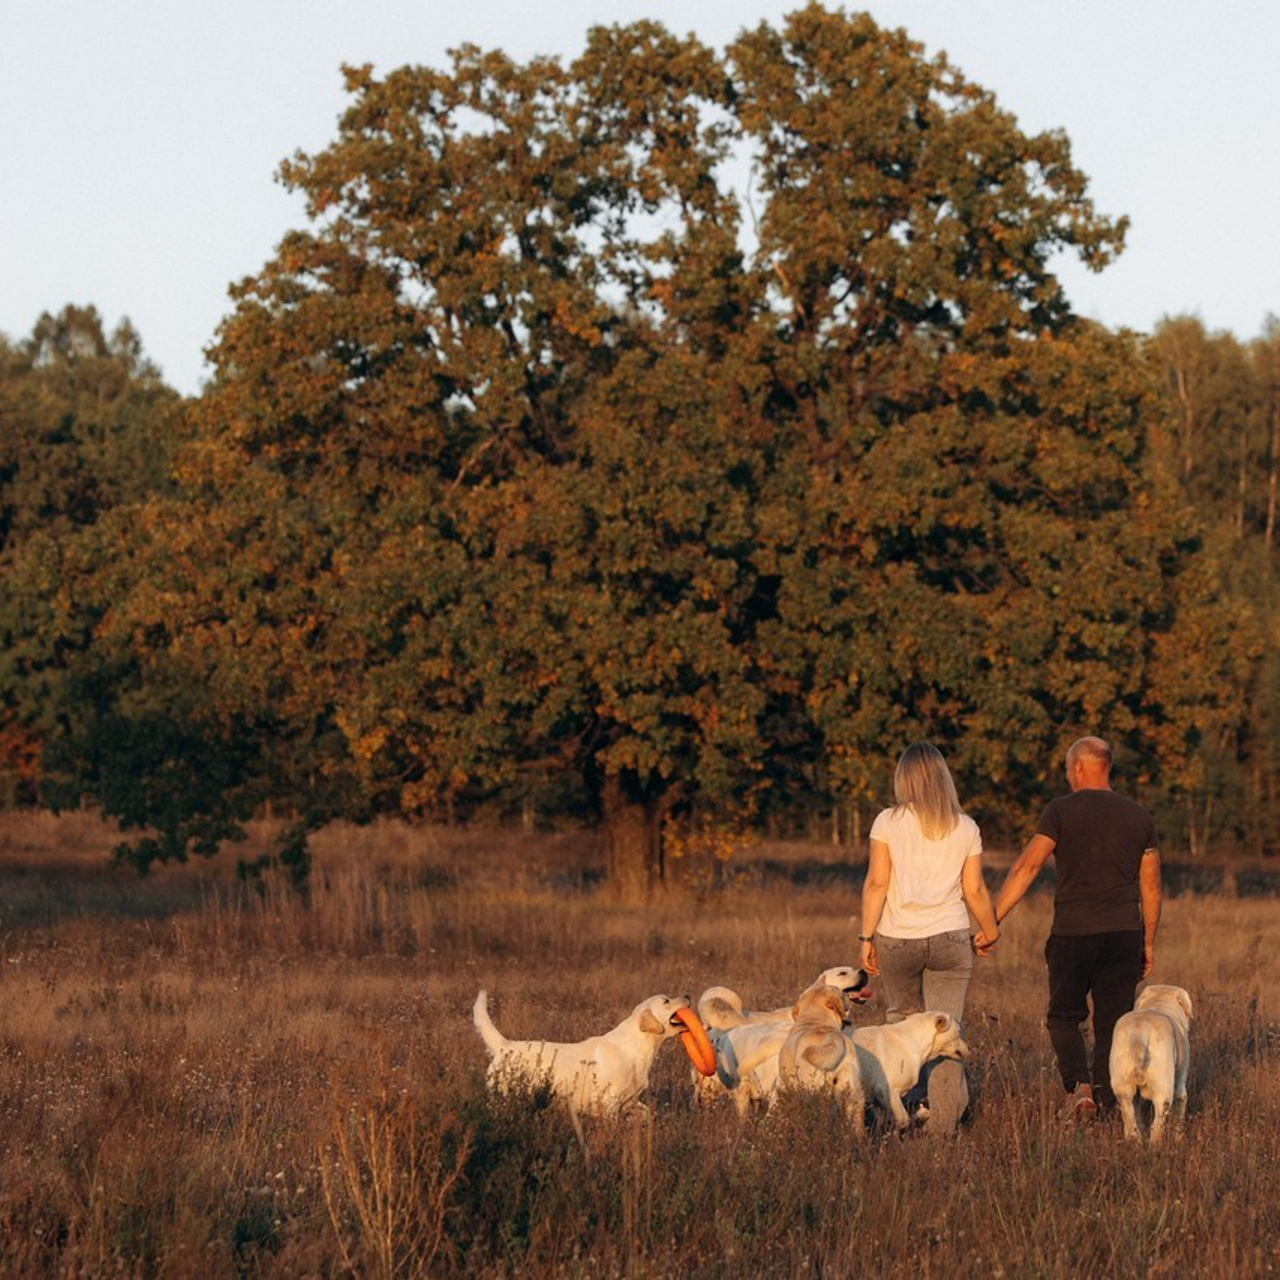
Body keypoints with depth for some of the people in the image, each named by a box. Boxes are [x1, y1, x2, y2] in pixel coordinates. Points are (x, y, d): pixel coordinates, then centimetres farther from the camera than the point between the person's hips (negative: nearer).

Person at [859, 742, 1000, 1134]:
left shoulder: (888, 822, -4)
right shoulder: (965, 828, 2)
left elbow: (876, 883, -6)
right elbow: (975, 890, 4)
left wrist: (867, 937, 0)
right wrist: (990, 932, 20)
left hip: (897, 939, -1)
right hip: (950, 939, 1)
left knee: (901, 1017, 19)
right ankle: (943, 1119, -7)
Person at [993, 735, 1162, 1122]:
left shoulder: (1061, 810, -3)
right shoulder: (1138, 817, 9)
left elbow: (1026, 867, -9)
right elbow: (1151, 886, 12)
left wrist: (991, 920, -8)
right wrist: (1149, 943, 20)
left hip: (1073, 932, -3)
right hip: (1124, 932, 3)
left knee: (1064, 1016, 10)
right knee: (1113, 1023, 8)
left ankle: (1078, 1085, -12)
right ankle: (1105, 1102, 3)